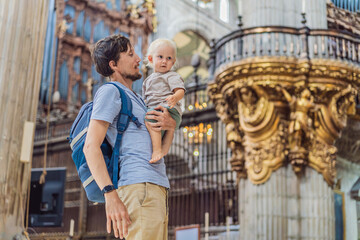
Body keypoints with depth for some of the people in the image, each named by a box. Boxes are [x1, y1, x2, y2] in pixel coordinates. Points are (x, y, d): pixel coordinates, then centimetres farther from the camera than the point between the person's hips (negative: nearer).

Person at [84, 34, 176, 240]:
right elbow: (91, 146, -12)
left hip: (157, 187, 9)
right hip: (138, 185, -9)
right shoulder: (110, 92, 0)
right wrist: (110, 194, -24)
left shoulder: (135, 98, 28)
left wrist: (170, 124, 0)